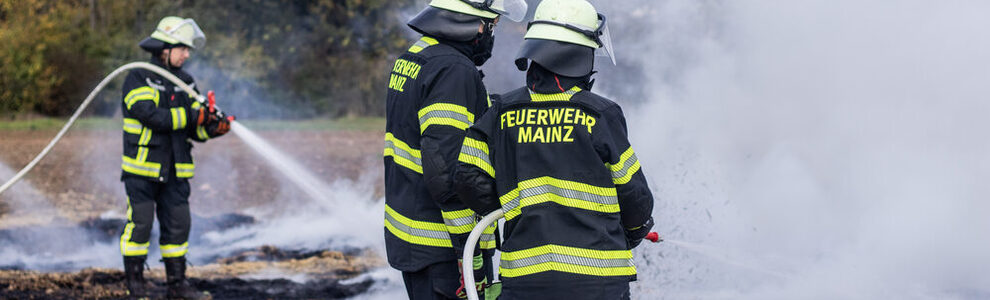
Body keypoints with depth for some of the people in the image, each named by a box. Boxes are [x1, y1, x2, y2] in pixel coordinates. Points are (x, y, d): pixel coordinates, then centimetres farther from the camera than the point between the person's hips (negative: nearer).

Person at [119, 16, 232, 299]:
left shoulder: (184, 82, 13)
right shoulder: (138, 79, -7)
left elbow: (195, 130, 10)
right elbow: (151, 115, -22)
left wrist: (213, 128, -12)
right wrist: (192, 116, -23)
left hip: (174, 171, 6)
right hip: (142, 168, -6)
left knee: (178, 225, 5)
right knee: (139, 223, -4)